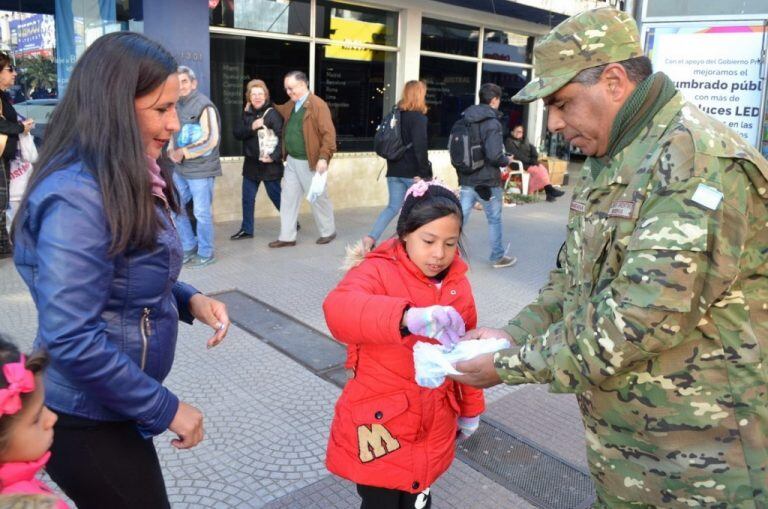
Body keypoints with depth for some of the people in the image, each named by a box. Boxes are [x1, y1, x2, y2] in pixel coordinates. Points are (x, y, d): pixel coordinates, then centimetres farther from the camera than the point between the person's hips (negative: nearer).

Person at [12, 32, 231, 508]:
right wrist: (166, 408, -21)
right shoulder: (77, 195, -26)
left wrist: (190, 300, -5)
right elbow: (70, 340, -29)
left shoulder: (127, 181, 3)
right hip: (87, 421, -8)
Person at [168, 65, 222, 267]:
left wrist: (183, 152, -14)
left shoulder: (204, 105, -11)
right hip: (180, 169, 8)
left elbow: (211, 140, -18)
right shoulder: (177, 106, 12)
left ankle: (205, 253, 16)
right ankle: (189, 247, 26)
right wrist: (172, 151, 0)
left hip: (200, 169, -8)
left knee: (202, 212, 1)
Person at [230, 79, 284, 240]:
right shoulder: (248, 113, 8)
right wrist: (251, 127, -16)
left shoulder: (272, 113, -13)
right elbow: (237, 133, 0)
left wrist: (274, 157, -23)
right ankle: (246, 229, 24)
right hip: (251, 163, 6)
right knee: (247, 198, 11)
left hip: (269, 164, -6)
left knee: (276, 196, 5)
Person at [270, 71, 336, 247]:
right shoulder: (290, 105, 11)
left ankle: (328, 231, 25)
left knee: (318, 198, 6)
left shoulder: (318, 105, -14)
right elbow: (276, 110, 32)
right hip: (291, 161, 8)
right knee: (288, 198, 8)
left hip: (310, 162, -8)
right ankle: (287, 237, 15)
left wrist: (324, 157, -26)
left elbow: (328, 133, -19)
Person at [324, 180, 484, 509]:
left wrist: (470, 408, 19)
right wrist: (408, 317, -52)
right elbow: (338, 309, -37)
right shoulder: (378, 271, -16)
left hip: (433, 426, 5)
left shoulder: (457, 282, 2)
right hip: (380, 423, -4)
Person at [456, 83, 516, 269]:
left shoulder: (464, 120, 5)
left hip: (467, 180, 5)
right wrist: (507, 160, -4)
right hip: (488, 182, -5)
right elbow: (495, 156, -23)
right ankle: (498, 257, 25)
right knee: (494, 219, 11)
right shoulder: (492, 123, -16)